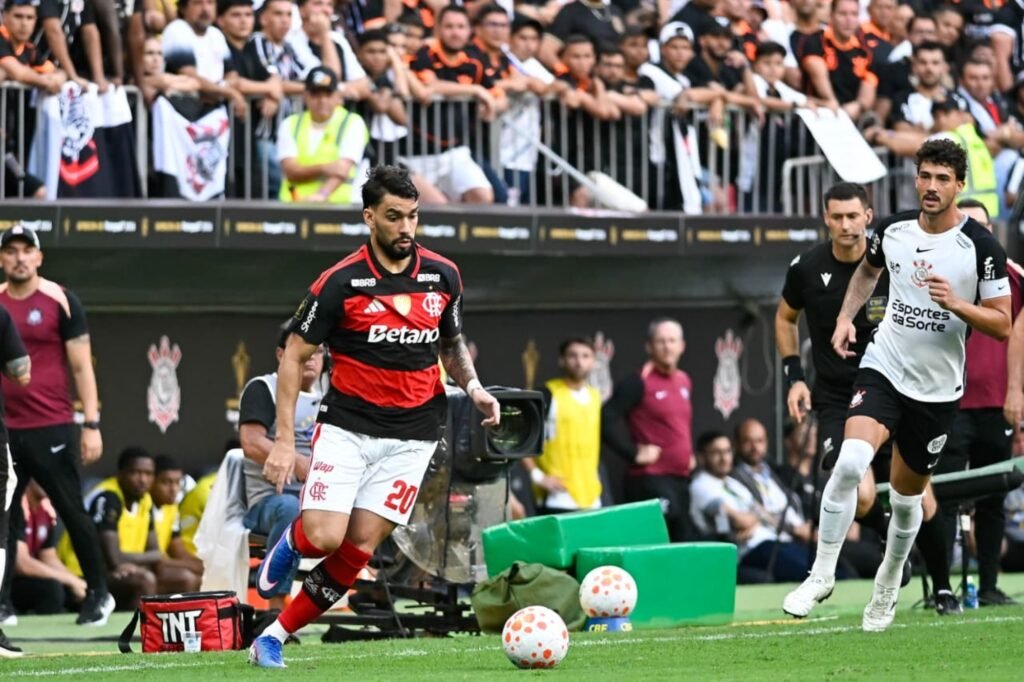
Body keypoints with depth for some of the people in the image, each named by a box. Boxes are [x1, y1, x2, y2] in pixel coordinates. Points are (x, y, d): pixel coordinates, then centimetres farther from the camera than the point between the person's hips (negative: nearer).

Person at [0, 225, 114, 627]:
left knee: (73, 513, 1)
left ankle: (99, 594, 14)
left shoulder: (61, 301, -1)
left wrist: (91, 425, -8)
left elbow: (81, 367, -2)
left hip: (51, 430, -3)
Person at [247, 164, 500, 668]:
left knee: (360, 547, -7)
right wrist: (284, 439, -10)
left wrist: (472, 387, 0)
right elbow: (294, 357, -3)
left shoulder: (442, 276, 3)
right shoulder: (341, 282, -9)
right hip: (346, 427, -3)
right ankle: (291, 542, 21)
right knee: (324, 537, -17)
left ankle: (275, 636, 5)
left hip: (410, 433, 3)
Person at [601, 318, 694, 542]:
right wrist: (634, 453, -14)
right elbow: (608, 418, -15)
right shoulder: (639, 383, -9)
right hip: (651, 480, -8)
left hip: (682, 479, 8)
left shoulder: (684, 381, 15)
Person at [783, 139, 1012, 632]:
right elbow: (867, 269, 23)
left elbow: (1002, 325, -9)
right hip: (883, 369, 1)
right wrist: (846, 317, 8)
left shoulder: (981, 247, -11)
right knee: (851, 461, -26)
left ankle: (888, 586, 40)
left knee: (907, 498, 13)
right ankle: (822, 574, -15)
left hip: (938, 388, -1)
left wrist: (955, 303, -25)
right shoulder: (894, 230, -1)